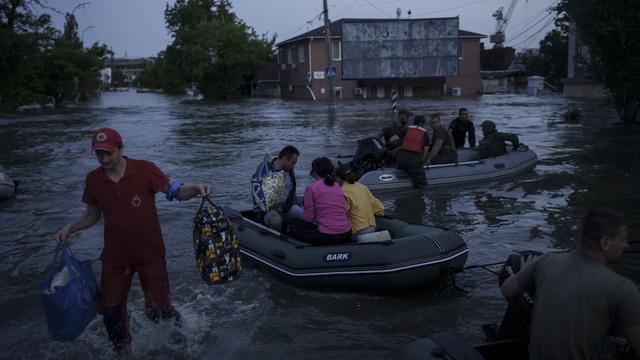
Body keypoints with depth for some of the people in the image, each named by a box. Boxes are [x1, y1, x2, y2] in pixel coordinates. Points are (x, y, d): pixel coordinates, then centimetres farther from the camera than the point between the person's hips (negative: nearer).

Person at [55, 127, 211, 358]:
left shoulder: (144, 170, -16)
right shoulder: (93, 180, -4)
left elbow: (175, 192, -12)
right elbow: (92, 215, 10)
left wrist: (195, 189, -32)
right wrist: (69, 229, -6)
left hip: (150, 254, -3)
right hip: (114, 257, 4)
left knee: (157, 308, 2)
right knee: (111, 311, 12)